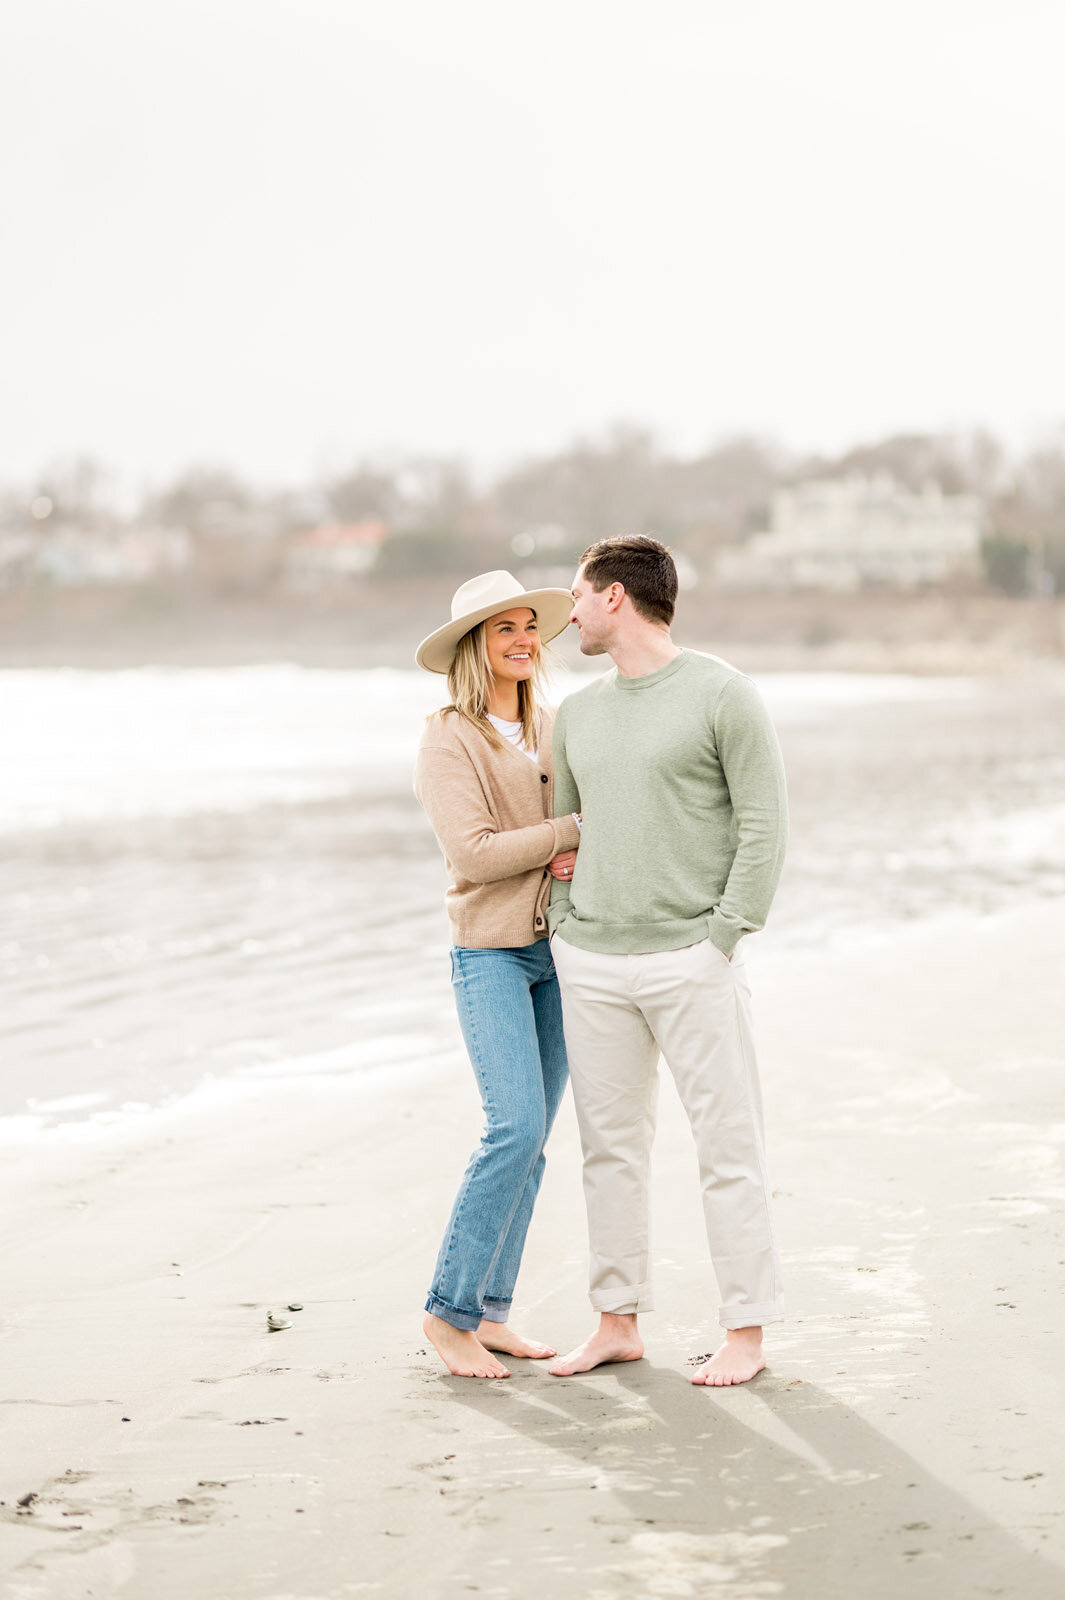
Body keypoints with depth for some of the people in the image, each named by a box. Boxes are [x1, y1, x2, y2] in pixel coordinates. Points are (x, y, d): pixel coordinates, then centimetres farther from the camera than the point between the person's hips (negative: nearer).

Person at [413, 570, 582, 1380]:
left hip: (561, 947, 6)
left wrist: (583, 853, -12)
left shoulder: (555, 727, 11)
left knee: (531, 1139, 6)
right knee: (517, 1126, -17)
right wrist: (577, 827, -14)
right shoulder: (449, 740, -7)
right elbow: (475, 852, -16)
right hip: (491, 948, -6)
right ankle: (450, 1308, -7)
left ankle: (490, 1312, 13)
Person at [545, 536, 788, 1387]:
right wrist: (566, 939, 8)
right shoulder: (577, 713, 14)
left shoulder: (724, 695, -5)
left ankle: (745, 1333, 4)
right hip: (591, 965, 6)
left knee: (728, 1148, -2)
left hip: (692, 960, -6)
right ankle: (618, 1323, 17)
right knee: (610, 1147, 9)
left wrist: (721, 942, -12)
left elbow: (765, 829, -7)